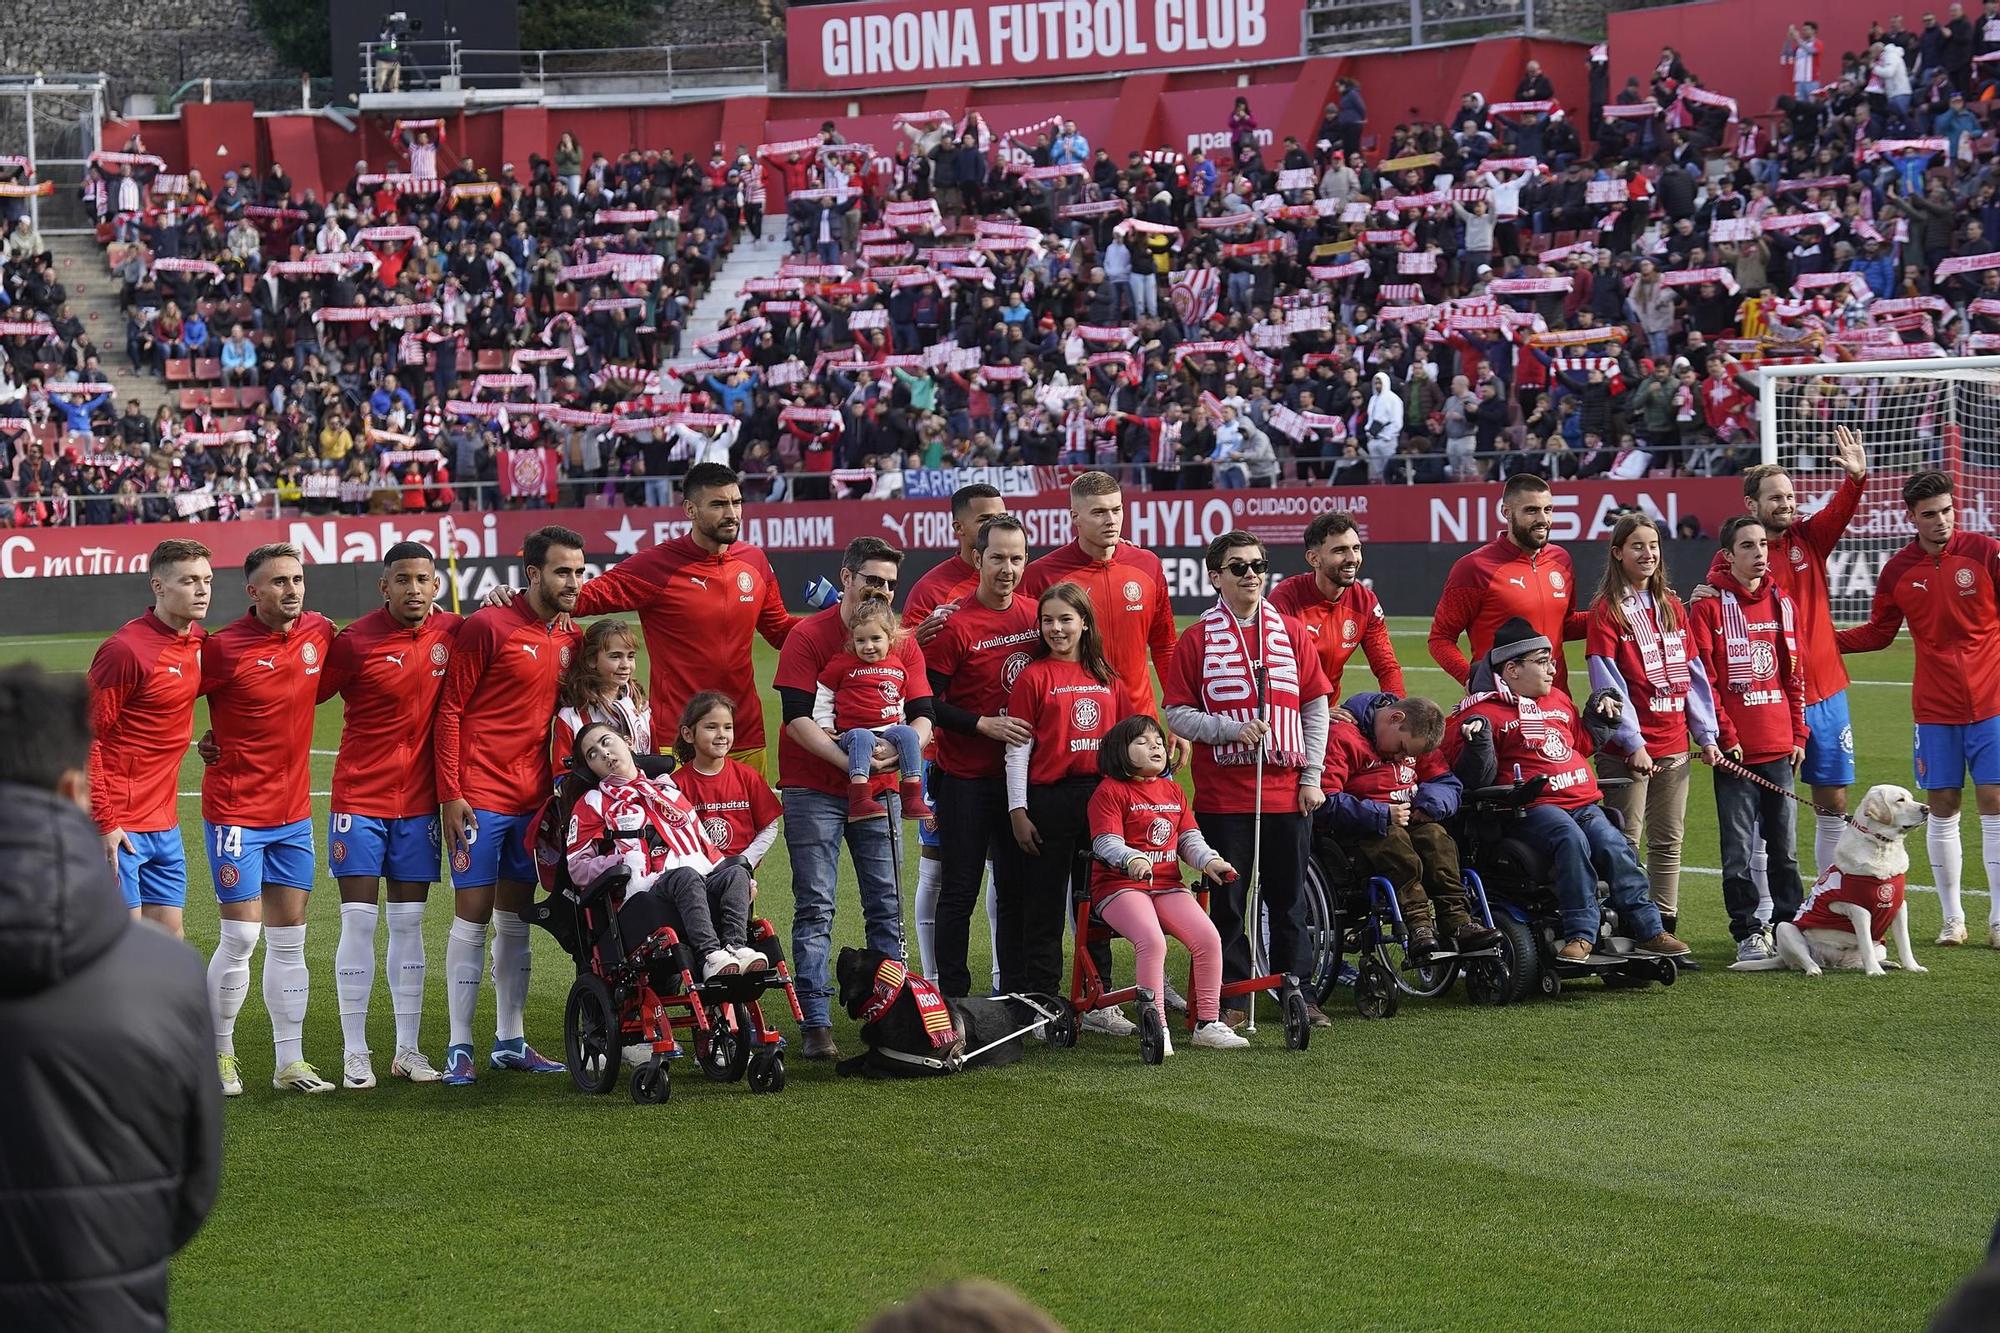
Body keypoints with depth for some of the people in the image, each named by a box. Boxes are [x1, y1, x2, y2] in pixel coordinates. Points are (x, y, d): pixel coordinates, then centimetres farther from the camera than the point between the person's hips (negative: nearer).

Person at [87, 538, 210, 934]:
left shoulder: (197, 640, 8)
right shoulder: (125, 649, -16)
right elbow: (85, 738, -15)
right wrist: (104, 823, -18)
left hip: (164, 823, 8)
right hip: (119, 827, -8)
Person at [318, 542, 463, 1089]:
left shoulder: (453, 632, 0)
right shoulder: (355, 643, -11)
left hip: (419, 801, 4)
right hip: (359, 798, -3)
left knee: (409, 925, 8)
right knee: (359, 923, -4)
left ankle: (409, 1049, 14)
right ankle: (354, 1053, 2)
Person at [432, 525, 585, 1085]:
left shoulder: (572, 639, 9)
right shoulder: (488, 626, -9)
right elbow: (449, 710, -9)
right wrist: (450, 794, -13)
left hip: (533, 800, 6)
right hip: (480, 797, -6)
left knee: (516, 918, 11)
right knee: (472, 915, -4)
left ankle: (510, 1040, 18)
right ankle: (459, 1047, 0)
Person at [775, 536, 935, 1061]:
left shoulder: (903, 643, 7)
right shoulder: (808, 636, -6)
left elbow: (922, 715, 3)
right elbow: (797, 718, -13)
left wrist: (898, 750, -18)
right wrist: (847, 760, -23)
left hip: (879, 791, 4)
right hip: (815, 790, -4)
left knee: (887, 905, 5)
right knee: (815, 908, -5)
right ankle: (815, 1023, -7)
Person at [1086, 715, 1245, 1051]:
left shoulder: (1173, 791, 20)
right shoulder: (1110, 791, -1)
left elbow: (1189, 839, 16)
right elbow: (1107, 843, -12)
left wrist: (1210, 861, -5)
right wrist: (1132, 860, -33)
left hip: (1167, 885, 6)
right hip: (1120, 886, -6)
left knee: (1208, 937, -16)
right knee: (1152, 940, -32)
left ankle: (1208, 1023, -5)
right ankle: (1156, 1028, -26)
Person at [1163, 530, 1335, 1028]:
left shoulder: (1290, 632, 7)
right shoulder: (1197, 639, 0)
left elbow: (1316, 707, 9)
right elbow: (1177, 714, -2)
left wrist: (1312, 776, 3)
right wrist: (1231, 729, -17)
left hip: (1287, 794, 2)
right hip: (1223, 795, -2)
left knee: (1288, 899, 8)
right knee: (1229, 899, 2)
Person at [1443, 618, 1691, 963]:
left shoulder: (1558, 699, 24)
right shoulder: (1482, 711, 0)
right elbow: (1475, 778, -7)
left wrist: (1598, 715, 26)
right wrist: (1476, 742, -23)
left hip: (1582, 802, 7)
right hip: (1532, 808, -6)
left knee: (1614, 846, -19)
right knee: (1572, 840, -34)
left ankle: (1647, 929, -13)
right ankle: (1581, 932, -31)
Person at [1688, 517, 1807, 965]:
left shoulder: (1782, 603, 11)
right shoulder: (1710, 605, -4)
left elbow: (1794, 673, 15)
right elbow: (1704, 677, -8)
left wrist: (1798, 734, 10)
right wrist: (1725, 736, -12)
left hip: (1779, 745, 5)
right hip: (1734, 748, -5)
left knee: (1783, 844, 11)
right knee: (1739, 848, -2)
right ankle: (1748, 932, 4)